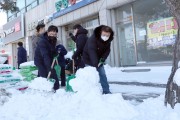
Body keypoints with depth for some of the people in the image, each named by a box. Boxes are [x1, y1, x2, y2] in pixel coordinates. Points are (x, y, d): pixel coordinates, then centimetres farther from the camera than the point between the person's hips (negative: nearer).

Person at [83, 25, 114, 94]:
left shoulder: (108, 41, -12)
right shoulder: (92, 39, -32)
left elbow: (107, 51, -6)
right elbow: (92, 53, -41)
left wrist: (102, 60, -22)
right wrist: (95, 65, -50)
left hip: (99, 60, 6)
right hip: (89, 59, -5)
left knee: (103, 74, 4)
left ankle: (106, 91, 12)